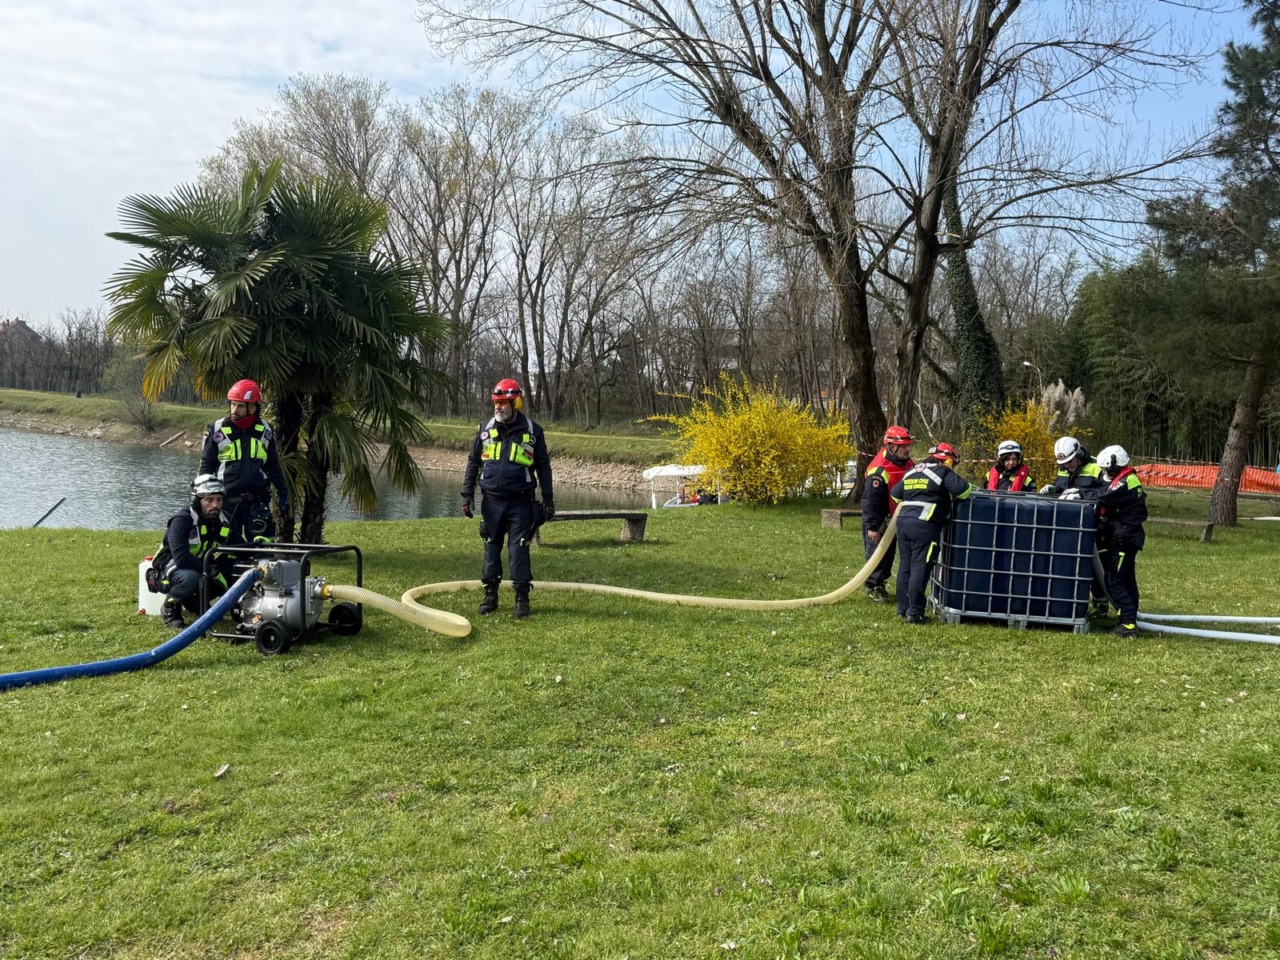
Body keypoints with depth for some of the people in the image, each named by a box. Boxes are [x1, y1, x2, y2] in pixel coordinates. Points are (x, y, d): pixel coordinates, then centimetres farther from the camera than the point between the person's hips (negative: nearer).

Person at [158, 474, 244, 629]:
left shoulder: (224, 521, 0)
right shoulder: (182, 521, -21)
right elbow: (181, 558, -33)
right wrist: (213, 572, -34)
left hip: (206, 574, 7)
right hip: (173, 572, -7)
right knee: (191, 578, -39)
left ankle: (197, 602, 10)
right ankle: (170, 606, -6)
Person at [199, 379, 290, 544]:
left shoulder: (264, 430, 6)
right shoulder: (217, 430, -1)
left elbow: (273, 465, 13)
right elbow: (206, 465, 5)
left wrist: (283, 494, 10)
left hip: (258, 501, 1)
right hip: (227, 500, -1)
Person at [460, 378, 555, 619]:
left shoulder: (532, 431, 0)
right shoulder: (485, 429, 5)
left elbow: (543, 467, 5)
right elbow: (473, 464, 11)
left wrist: (548, 500, 3)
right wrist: (467, 495, 6)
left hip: (520, 503, -2)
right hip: (492, 501, 3)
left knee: (519, 551, -3)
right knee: (491, 549, 8)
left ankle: (522, 599, 5)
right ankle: (490, 595, 19)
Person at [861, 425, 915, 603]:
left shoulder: (908, 463, -1)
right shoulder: (879, 470, -27)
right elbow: (871, 500, -25)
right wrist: (872, 527, -23)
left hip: (895, 516, 8)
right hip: (878, 519, -8)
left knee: (889, 552, 15)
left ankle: (880, 582, 28)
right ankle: (873, 587, 9)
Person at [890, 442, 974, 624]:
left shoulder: (912, 471, 19)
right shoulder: (943, 472, -2)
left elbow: (895, 494, 25)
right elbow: (963, 490, -14)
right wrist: (968, 487, 9)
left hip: (903, 521, 7)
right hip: (925, 525, -7)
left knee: (906, 565, 14)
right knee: (920, 567, -4)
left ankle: (903, 608, 21)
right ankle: (915, 612, -3)